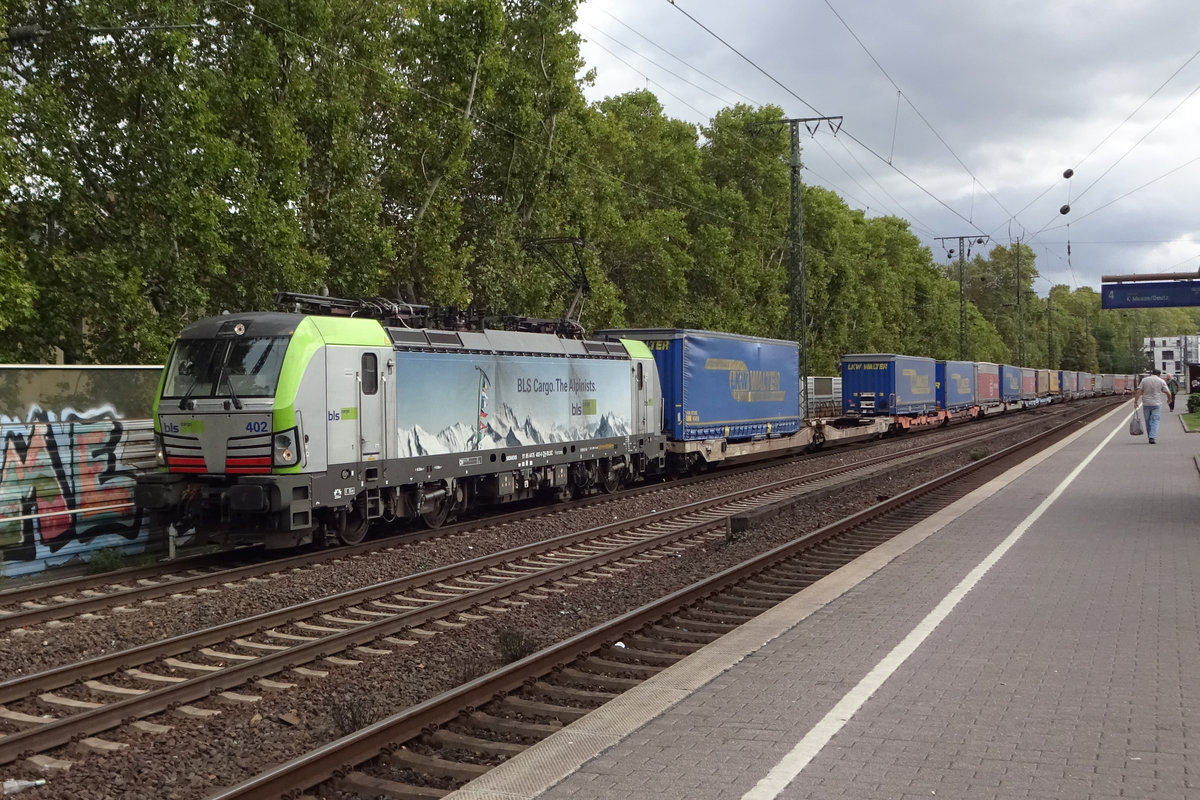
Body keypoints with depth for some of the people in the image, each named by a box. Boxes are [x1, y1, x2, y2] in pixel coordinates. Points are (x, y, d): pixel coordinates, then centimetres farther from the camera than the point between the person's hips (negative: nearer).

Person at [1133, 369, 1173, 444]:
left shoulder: (1144, 380, 6)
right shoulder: (1161, 381, 1)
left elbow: (1139, 391, -2)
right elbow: (1168, 393, -2)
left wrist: (1135, 401, -3)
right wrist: (1169, 400, 17)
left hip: (1146, 404, 2)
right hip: (1157, 404, -2)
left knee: (1148, 421, 12)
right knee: (1155, 421, -2)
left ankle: (1150, 437, 19)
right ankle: (1152, 437, -15)